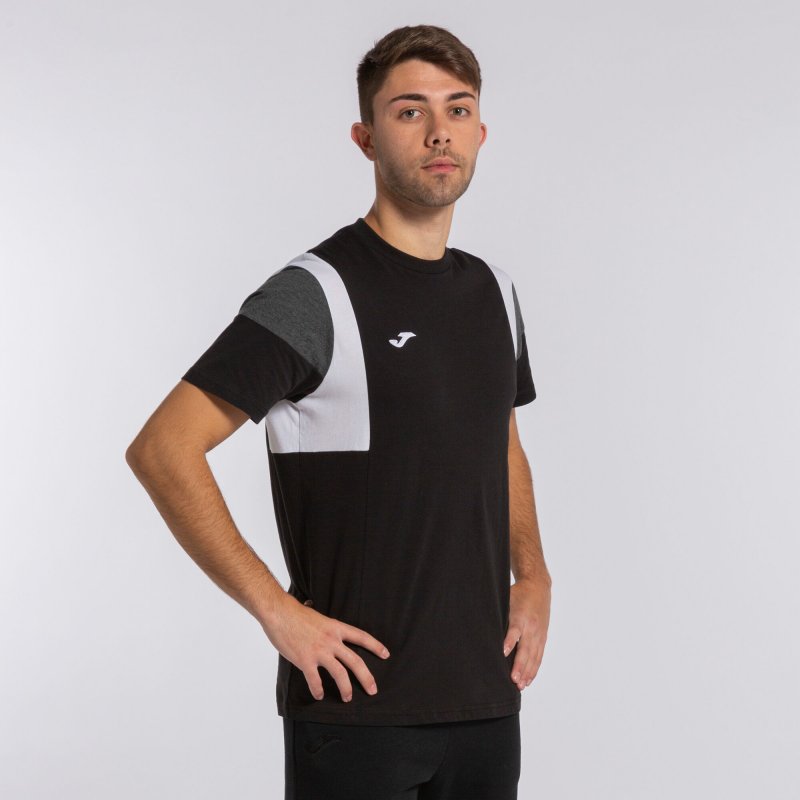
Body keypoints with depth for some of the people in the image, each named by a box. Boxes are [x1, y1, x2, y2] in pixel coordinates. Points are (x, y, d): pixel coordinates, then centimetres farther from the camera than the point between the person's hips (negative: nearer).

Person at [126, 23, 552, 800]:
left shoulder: (492, 290, 10)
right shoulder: (315, 293, -11)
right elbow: (162, 450, -16)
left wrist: (533, 579, 8)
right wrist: (277, 611, -17)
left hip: (486, 695, 6)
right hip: (357, 698, -6)